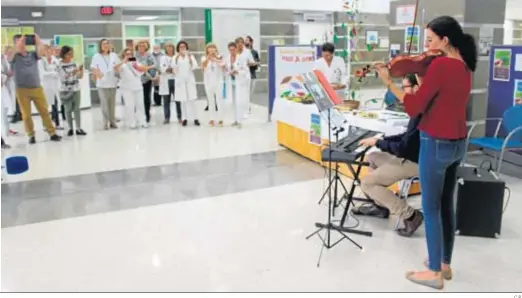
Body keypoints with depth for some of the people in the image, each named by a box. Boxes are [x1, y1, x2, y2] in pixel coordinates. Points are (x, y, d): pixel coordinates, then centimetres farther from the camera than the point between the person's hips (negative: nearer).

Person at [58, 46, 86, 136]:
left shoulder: (74, 63, 5)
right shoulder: (60, 65, -5)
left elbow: (80, 77, 8)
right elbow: (64, 77, -12)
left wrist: (81, 70, -10)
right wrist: (73, 72, -25)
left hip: (76, 89, 3)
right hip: (65, 91, -3)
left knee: (77, 109, 1)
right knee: (68, 110, 3)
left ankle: (78, 129, 3)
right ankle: (70, 129, 10)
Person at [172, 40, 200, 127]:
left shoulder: (190, 56, 7)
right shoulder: (176, 57, 7)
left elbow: (195, 66, -5)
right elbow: (173, 66, -10)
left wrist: (190, 58, -18)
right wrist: (177, 58, -23)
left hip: (189, 79, 0)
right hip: (180, 80, 1)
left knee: (192, 100, -6)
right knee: (183, 100, 0)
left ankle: (195, 118, -4)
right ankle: (185, 118, 4)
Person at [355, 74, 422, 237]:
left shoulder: (420, 113, -26)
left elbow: (404, 148, -25)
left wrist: (377, 142, -12)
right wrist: (383, 139, 7)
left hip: (414, 162, -10)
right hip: (411, 156, 10)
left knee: (367, 183, -7)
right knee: (372, 157, 21)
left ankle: (410, 215, -8)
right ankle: (381, 206, 23)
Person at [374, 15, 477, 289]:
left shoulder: (439, 64, -19)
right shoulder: (464, 67, 8)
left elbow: (414, 108, -18)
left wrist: (388, 83, -12)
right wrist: (418, 77, 8)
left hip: (436, 144, -9)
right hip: (457, 143, 9)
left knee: (431, 209, 2)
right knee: (446, 204, 18)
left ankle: (434, 273, 13)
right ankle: (444, 264, 30)